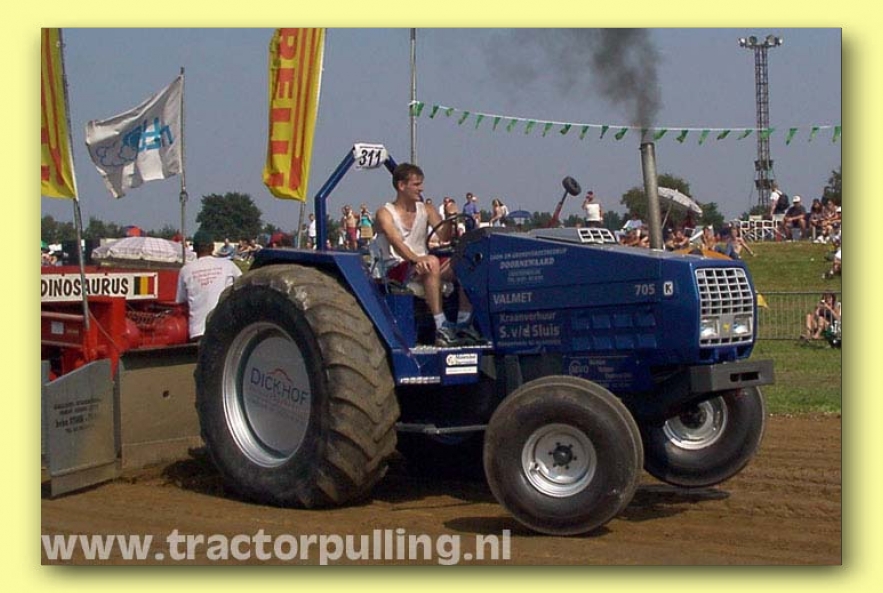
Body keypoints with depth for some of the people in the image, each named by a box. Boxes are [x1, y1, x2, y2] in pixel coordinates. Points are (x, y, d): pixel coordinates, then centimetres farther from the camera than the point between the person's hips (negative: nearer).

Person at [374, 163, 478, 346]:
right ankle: (441, 328, -43)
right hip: (397, 270, -6)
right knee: (432, 263, -37)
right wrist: (415, 259, -40)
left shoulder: (426, 211, 13)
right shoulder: (385, 214, -4)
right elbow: (396, 242, -22)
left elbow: (444, 236, 1)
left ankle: (463, 325, -22)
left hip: (421, 263, 6)